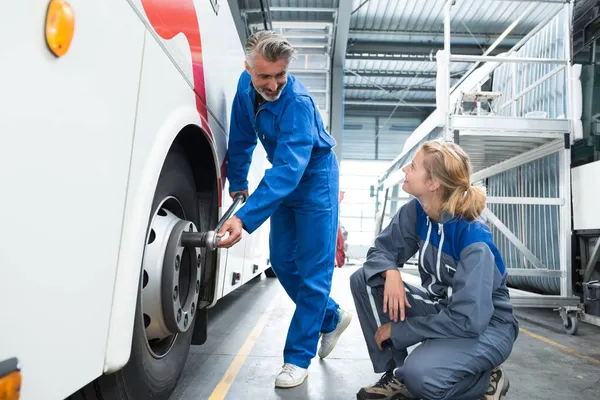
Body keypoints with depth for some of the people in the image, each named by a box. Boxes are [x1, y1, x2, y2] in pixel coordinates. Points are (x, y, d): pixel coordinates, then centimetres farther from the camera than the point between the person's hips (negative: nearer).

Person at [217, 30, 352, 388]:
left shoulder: (297, 102, -30)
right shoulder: (246, 85, -7)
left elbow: (288, 170, -40)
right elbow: (242, 137, 5)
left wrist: (245, 218, -49)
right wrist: (238, 183, 5)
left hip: (314, 178, -7)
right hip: (284, 179, 8)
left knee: (313, 272, -4)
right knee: (282, 262, 9)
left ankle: (298, 358, 9)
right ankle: (332, 318, 30)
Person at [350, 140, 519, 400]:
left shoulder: (474, 237, -29)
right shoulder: (415, 212, -10)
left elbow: (468, 320, -30)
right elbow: (381, 249, -1)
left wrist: (398, 329, -22)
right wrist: (391, 273, -26)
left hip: (485, 326, -6)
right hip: (440, 308, 6)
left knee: (420, 374, -34)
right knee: (363, 280, -13)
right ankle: (397, 375, 0)